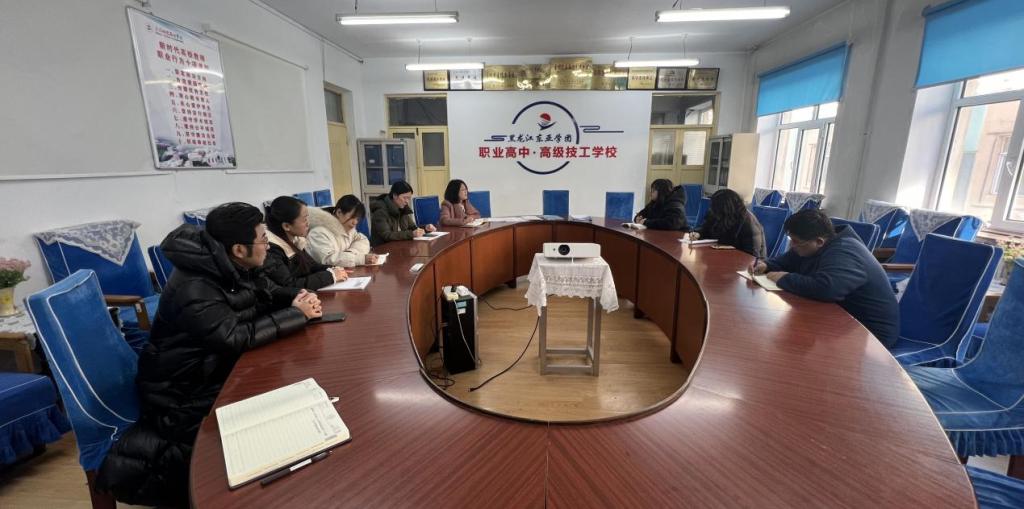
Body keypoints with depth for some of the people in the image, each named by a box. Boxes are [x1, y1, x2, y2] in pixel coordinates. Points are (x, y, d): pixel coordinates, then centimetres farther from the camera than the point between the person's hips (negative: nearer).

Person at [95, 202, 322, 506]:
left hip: (217, 371, 8)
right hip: (181, 395, -8)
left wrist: (297, 298, -11)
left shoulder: (234, 268, -3)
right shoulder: (193, 289, -29)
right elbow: (235, 338, -36)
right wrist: (297, 314, -27)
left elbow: (267, 293, 11)